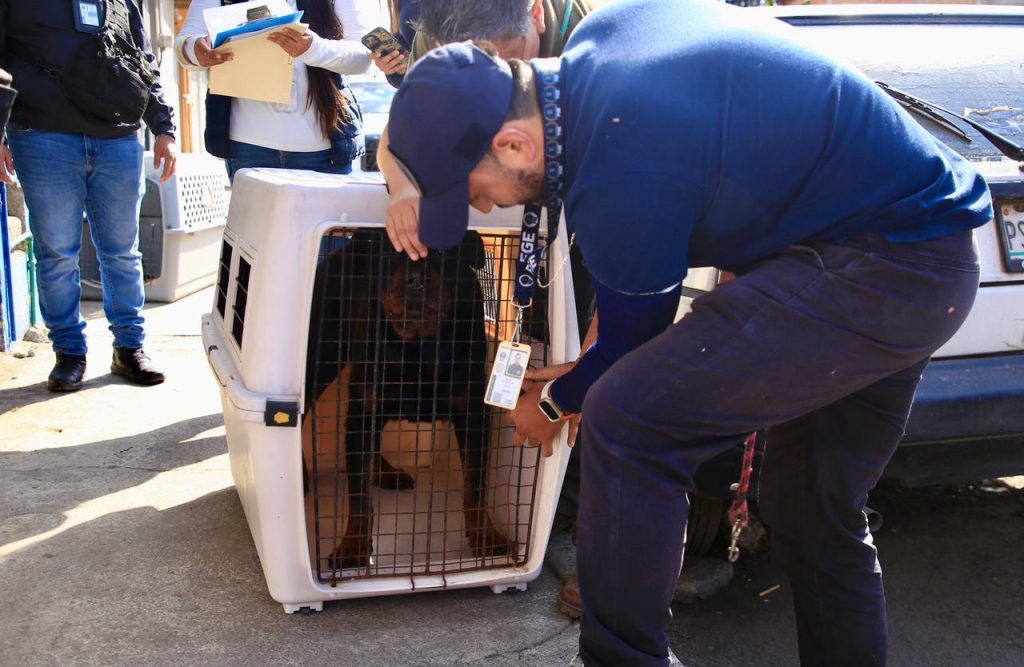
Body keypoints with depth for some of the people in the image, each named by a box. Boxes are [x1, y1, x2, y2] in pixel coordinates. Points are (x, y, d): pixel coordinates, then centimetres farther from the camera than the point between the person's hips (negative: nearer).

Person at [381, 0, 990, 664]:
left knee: (624, 422, -17)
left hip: (877, 272, -10)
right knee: (817, 511, 19)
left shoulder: (618, 186, -25)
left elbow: (630, 345, -8)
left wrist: (549, 405, 13)